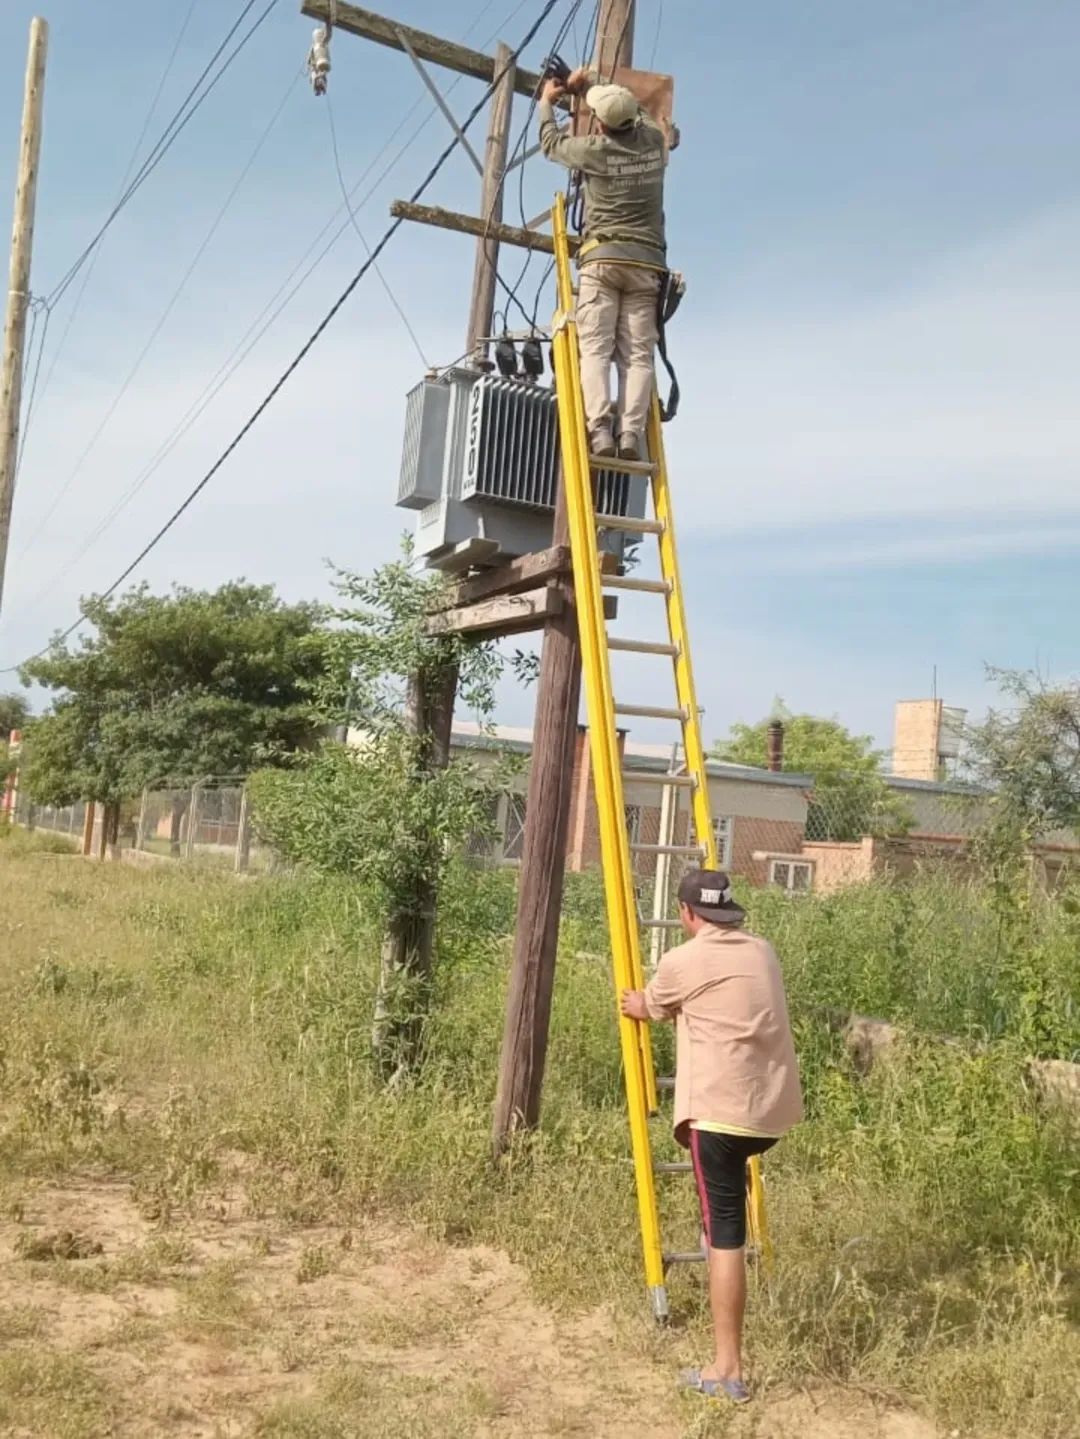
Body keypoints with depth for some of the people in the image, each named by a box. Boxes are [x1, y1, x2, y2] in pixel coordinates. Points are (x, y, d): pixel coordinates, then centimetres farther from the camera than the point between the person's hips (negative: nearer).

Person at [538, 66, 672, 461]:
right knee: (638, 355, -4)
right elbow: (640, 117, 36)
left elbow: (552, 142, 21)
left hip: (603, 258, -3)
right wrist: (588, 89, 43)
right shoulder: (656, 141, 10)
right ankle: (631, 434, -19)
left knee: (595, 350, -8)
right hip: (647, 263, 3)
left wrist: (547, 102, 39)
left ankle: (600, 432, -25)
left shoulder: (595, 149, -1)